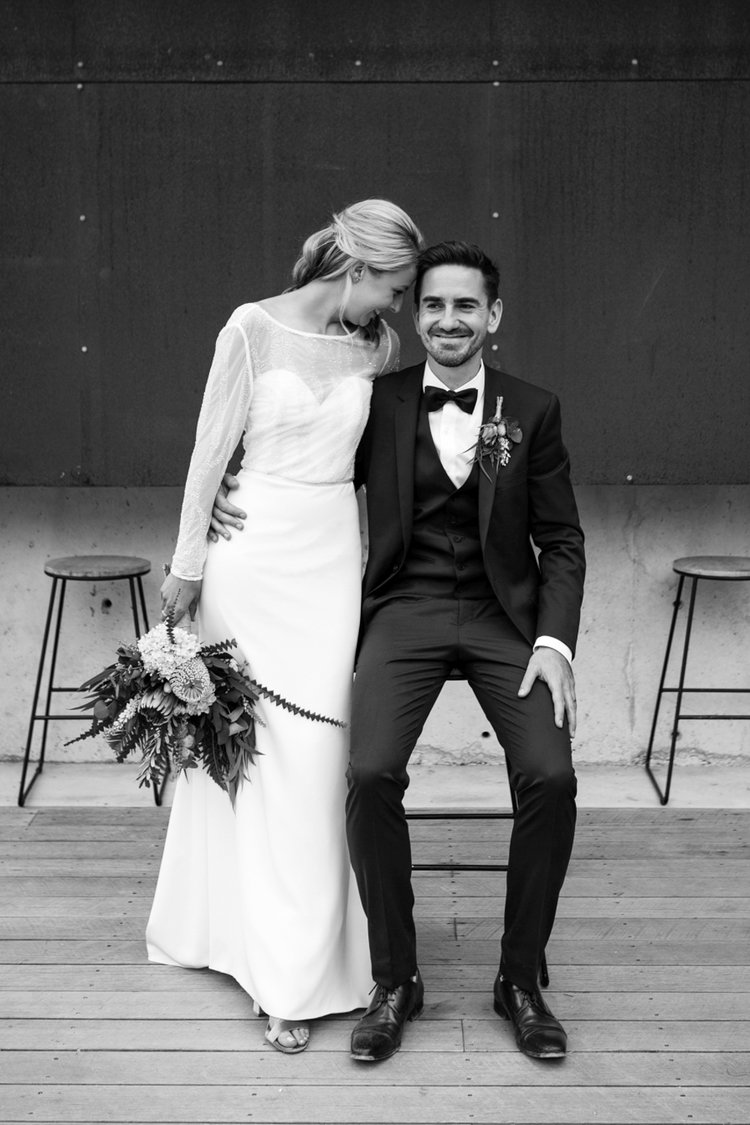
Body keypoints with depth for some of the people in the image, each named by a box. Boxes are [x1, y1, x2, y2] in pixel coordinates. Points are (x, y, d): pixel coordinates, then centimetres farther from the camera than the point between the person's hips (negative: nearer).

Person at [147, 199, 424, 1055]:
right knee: (235, 745, 4)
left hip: (331, 559, 3)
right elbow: (211, 451, -5)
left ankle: (296, 972, 14)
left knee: (311, 756, 2)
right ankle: (226, 925, 20)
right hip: (252, 552, -3)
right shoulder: (253, 328, -8)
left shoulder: (378, 347, 5)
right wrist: (187, 566, -3)